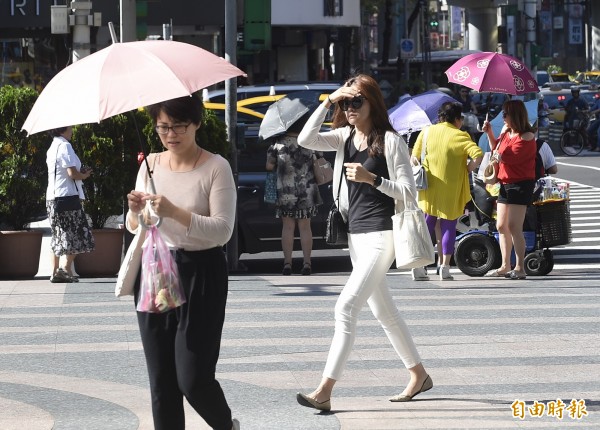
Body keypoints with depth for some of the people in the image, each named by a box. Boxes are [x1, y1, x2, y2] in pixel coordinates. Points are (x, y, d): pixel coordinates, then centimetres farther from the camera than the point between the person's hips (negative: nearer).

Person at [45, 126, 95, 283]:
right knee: (77, 234, -4)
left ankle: (55, 272, 7)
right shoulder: (65, 146, -12)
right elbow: (72, 173, -18)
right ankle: (66, 268, -14)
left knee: (58, 237, 10)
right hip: (67, 195, -9)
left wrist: (80, 173, 12)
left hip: (52, 197, 9)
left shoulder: (52, 148, 16)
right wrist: (84, 176, 1)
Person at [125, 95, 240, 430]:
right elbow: (134, 228, 14)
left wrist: (175, 213, -27)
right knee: (161, 379, 5)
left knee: (193, 378, -6)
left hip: (200, 275, -5)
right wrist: (136, 213, -10)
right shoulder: (151, 164, 7)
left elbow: (223, 230, -15)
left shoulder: (216, 167, -8)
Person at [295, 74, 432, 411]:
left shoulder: (390, 140, -9)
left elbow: (409, 191, -10)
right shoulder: (346, 137, 9)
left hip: (381, 234, -8)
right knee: (384, 311, 16)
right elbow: (306, 140, -5)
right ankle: (419, 375, 30)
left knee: (347, 306, -16)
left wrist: (371, 179, -23)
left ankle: (325, 392, -18)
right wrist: (328, 102, -9)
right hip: (356, 232, 8)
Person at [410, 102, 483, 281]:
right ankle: (445, 267, 2)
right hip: (451, 188, -4)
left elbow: (414, 157, 6)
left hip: (429, 187, 4)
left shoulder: (427, 132, 4)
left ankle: (419, 265, 2)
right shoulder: (459, 136, -9)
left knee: (427, 224, 12)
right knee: (449, 226, 5)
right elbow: (478, 154, -21)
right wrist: (467, 170, -7)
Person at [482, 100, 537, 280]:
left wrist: (499, 156, -2)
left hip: (520, 185, -9)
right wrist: (489, 133, 14)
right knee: (501, 226, 12)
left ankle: (519, 268, -12)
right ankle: (505, 266, 21)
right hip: (505, 184, 9)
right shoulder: (507, 133, 12)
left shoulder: (527, 137, -15)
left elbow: (510, 157, -22)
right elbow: (496, 149, 28)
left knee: (514, 227, -14)